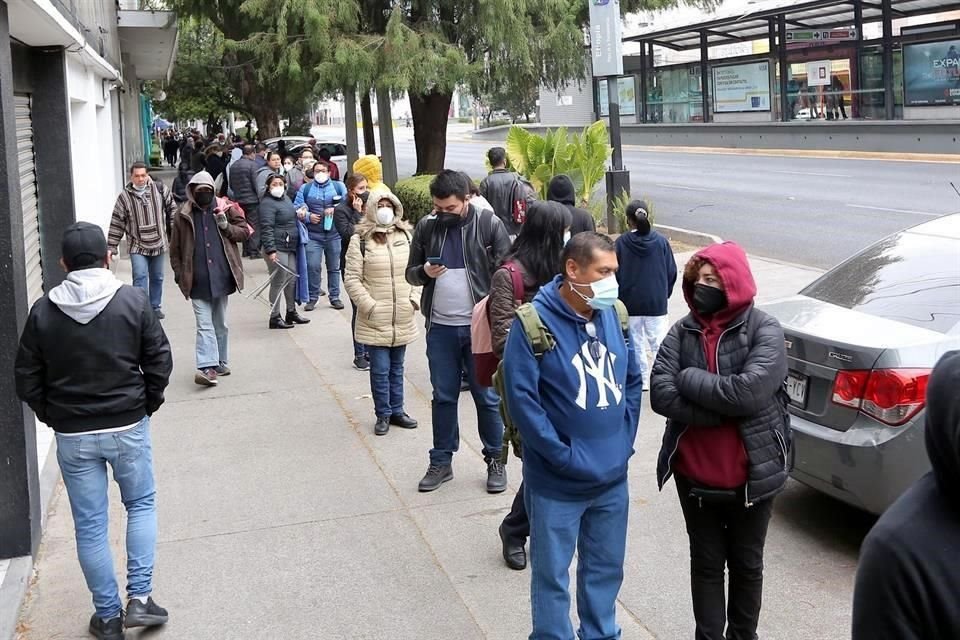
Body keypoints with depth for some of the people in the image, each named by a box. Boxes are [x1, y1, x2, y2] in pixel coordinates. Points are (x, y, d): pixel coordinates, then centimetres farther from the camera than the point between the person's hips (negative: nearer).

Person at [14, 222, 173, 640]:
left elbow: (26, 380, 0)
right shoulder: (133, 301, -8)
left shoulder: (43, 311, -4)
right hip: (128, 427, -1)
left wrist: (52, 416, 13)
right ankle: (139, 597, 10)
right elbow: (160, 361, -6)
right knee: (141, 504, 19)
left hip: (73, 435, 1)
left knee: (90, 525, 10)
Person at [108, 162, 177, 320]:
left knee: (157, 277, 14)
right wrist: (111, 248, -5)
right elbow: (117, 223, -5)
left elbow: (171, 208, 9)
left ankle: (155, 307, 30)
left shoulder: (159, 189, -4)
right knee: (140, 276, -15)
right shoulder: (124, 196, -8)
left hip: (158, 244, 3)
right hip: (137, 246, -3)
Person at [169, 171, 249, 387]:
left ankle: (220, 363, 25)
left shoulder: (225, 209, 4)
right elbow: (175, 249, 7)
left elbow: (244, 231, 8)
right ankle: (208, 367, -15)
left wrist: (226, 226, -10)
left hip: (221, 277, 2)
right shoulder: (183, 215, 3)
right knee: (204, 325, -8)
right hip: (198, 281, -1)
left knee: (220, 324, 13)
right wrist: (179, 274, 2)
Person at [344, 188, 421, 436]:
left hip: (403, 319, 4)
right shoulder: (360, 240, -6)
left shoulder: (406, 236, 8)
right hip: (375, 320, -4)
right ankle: (383, 415, 14)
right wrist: (369, 305, -13)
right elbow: (352, 279, -7)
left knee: (396, 368, 15)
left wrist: (414, 299, 1)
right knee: (380, 369, 0)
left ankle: (396, 411, 26)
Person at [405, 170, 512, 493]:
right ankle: (441, 461, 23)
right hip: (440, 327, 3)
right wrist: (425, 271, -13)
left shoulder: (489, 224, -7)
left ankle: (495, 461, 19)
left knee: (487, 397, 6)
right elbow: (411, 273, 10)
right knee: (443, 396, 12)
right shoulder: (426, 226, 3)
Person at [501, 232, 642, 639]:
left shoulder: (615, 315, 1)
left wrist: (624, 439, 3)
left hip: (613, 478, 5)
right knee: (552, 575, 9)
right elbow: (521, 399, -18)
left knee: (606, 569, 20)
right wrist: (565, 456, -17)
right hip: (557, 483, -5)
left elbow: (633, 380, 12)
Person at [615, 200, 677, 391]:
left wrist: (620, 297, 10)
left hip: (630, 303, 0)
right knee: (658, 341, 7)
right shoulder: (661, 241, -6)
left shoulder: (621, 242, -10)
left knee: (636, 343, 12)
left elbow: (615, 273, -5)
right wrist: (665, 293, 16)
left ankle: (642, 380, 17)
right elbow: (672, 271, 0)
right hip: (657, 303, 1)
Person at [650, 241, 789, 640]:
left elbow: (751, 390, -25)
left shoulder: (764, 331, -10)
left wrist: (690, 378, -16)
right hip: (695, 475, 2)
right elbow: (660, 394, -13)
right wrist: (725, 409, -20)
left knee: (746, 564, 16)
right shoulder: (683, 332, -2)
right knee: (706, 564, 15)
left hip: (750, 476, -2)